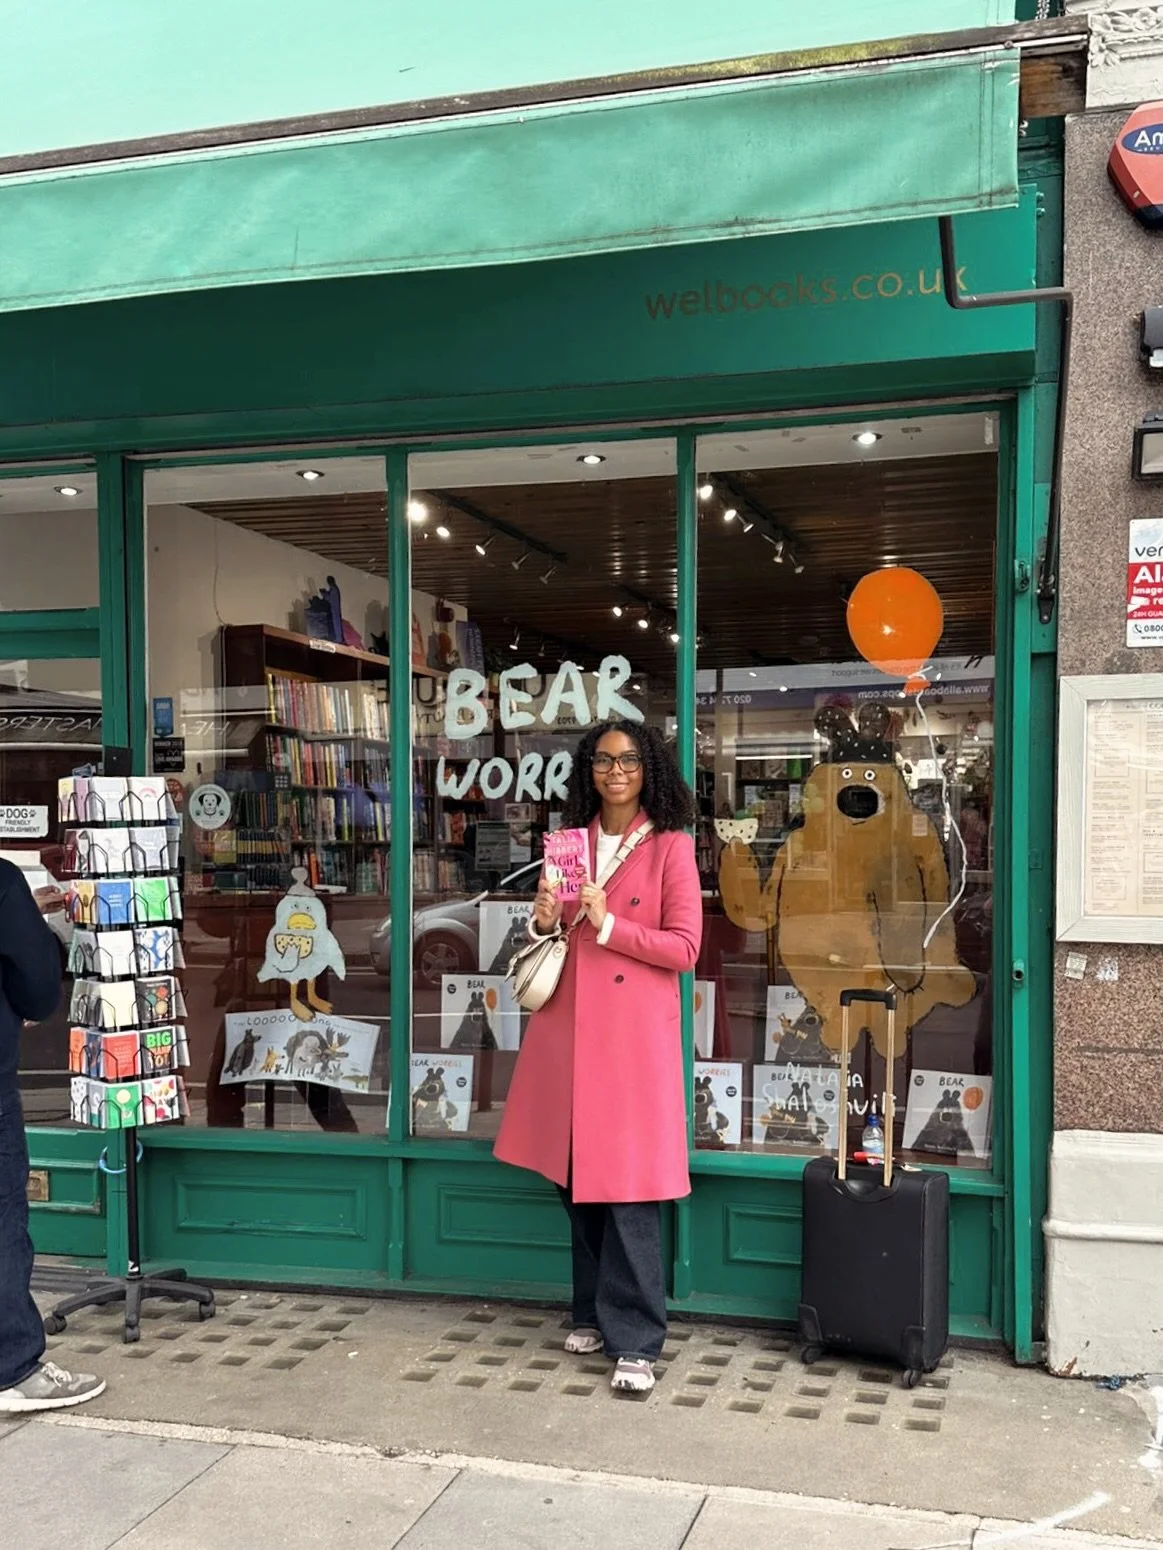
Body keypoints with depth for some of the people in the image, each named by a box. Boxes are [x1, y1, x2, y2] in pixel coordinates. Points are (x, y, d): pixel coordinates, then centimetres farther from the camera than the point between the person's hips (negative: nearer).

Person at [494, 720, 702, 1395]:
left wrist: (609, 924, -17)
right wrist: (544, 922, -2)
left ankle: (635, 1342, 2)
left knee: (628, 1188, -6)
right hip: (568, 1029, 5)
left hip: (635, 1034, -5)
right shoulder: (570, 840, 12)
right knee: (577, 1178, 11)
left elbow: (685, 949, -8)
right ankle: (596, 1313, 27)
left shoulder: (671, 847, -3)